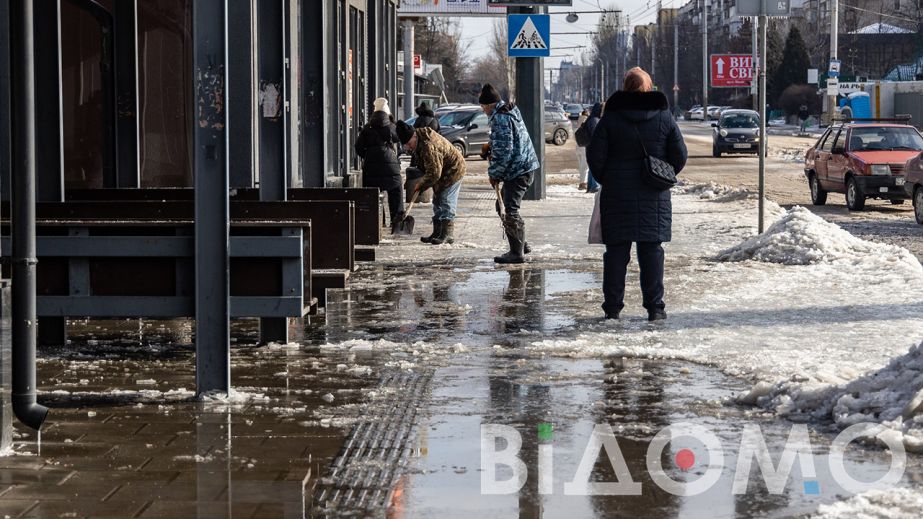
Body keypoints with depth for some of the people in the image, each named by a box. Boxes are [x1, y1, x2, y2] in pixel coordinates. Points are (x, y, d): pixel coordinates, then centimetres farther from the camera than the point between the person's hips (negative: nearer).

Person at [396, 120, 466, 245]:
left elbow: (434, 173, -31)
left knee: (446, 203, -13)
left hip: (453, 171, -10)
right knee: (437, 202, 12)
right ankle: (437, 233, 17)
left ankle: (448, 235, -11)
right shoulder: (419, 141, -1)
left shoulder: (428, 146, -33)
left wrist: (421, 185, -20)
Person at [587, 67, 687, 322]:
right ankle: (655, 307, 3)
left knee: (616, 250, 4)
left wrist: (605, 180, 10)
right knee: (651, 250, 5)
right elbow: (679, 155, 1)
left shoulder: (610, 118, -4)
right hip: (654, 197, 1)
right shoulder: (664, 118, 0)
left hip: (617, 195, -1)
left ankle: (612, 306, 4)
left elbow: (595, 156, -6)